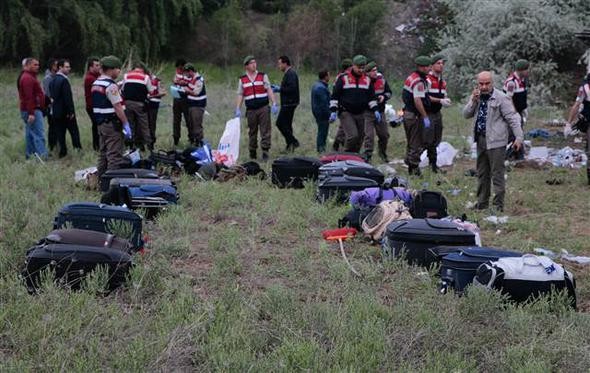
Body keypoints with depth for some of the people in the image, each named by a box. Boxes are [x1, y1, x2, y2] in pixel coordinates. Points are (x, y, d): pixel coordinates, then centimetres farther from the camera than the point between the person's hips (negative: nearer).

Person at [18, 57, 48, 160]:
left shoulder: (29, 76, 19)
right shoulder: (28, 78, -15)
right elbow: (28, 97, -23)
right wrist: (31, 113, -27)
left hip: (32, 110, 11)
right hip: (33, 110, -11)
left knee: (30, 134, 13)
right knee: (39, 135, -15)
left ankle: (29, 155, 18)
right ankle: (43, 157, -20)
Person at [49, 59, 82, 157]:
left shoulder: (53, 80, 10)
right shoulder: (64, 80, -16)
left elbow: (52, 95, 14)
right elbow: (68, 97, -19)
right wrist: (71, 111, -16)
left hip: (56, 112, 8)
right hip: (65, 111, -7)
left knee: (60, 132, 9)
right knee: (74, 131, 1)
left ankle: (62, 152, 10)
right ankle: (78, 148, -1)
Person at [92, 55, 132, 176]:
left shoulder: (95, 83, 13)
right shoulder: (111, 86, -17)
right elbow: (117, 107, -20)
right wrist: (126, 124, -17)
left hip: (100, 123, 9)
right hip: (112, 124, -9)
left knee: (103, 153, 16)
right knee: (114, 155, -6)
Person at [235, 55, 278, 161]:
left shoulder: (263, 76, 6)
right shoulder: (242, 79, 9)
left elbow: (269, 90, 1)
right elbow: (240, 95, 10)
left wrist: (274, 104, -10)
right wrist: (238, 109, 1)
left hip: (263, 108, -1)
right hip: (251, 110, 1)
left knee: (265, 131, -6)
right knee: (252, 132, 8)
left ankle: (265, 151, -6)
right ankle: (252, 153, 18)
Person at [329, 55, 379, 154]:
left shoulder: (367, 79, 10)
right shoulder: (343, 78, -4)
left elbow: (371, 96, 17)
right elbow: (335, 95, -2)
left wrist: (375, 110, 5)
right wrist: (333, 111, -10)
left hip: (361, 114, 5)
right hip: (346, 113, -5)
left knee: (359, 138, 6)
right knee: (353, 136, -20)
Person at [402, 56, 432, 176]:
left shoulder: (411, 77, 12)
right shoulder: (419, 82, -19)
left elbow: (404, 96, 21)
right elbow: (418, 101, -26)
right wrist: (425, 117, -21)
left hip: (407, 111, 10)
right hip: (414, 115, -10)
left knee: (411, 142, 18)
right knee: (416, 144, -3)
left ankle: (409, 165, 25)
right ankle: (414, 169, 1)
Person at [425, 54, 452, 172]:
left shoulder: (443, 81, 16)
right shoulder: (428, 79, -12)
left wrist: (446, 100, -1)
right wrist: (440, 101, -20)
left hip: (437, 113, 9)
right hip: (428, 113, -9)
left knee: (436, 140, 12)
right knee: (428, 140, -10)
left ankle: (433, 164, 20)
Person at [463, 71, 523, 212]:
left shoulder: (501, 98, -10)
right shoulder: (477, 97, 11)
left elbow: (512, 118, -10)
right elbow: (466, 115, 8)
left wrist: (518, 137, -15)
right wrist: (473, 101, -7)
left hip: (496, 142, -7)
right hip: (481, 141, 7)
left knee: (497, 174, -5)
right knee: (482, 174, 16)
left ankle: (498, 205, 1)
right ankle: (482, 203, 27)